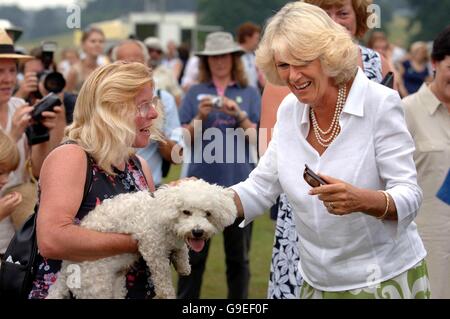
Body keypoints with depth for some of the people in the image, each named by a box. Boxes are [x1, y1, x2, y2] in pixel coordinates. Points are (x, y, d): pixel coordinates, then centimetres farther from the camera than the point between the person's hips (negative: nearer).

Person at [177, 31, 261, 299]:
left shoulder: (250, 93, 6)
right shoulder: (195, 93, 7)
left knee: (238, 256, 8)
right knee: (193, 254, 2)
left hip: (238, 183, 0)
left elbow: (255, 138, 0)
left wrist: (239, 114, -16)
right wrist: (200, 116, -13)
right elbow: (185, 139, 4)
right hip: (201, 182, 0)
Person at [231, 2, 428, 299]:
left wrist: (360, 200, -39)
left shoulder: (380, 103, -16)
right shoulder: (289, 110, 0)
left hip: (385, 280, -5)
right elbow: (260, 189, 5)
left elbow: (409, 197, -19)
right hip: (318, 282, 5)